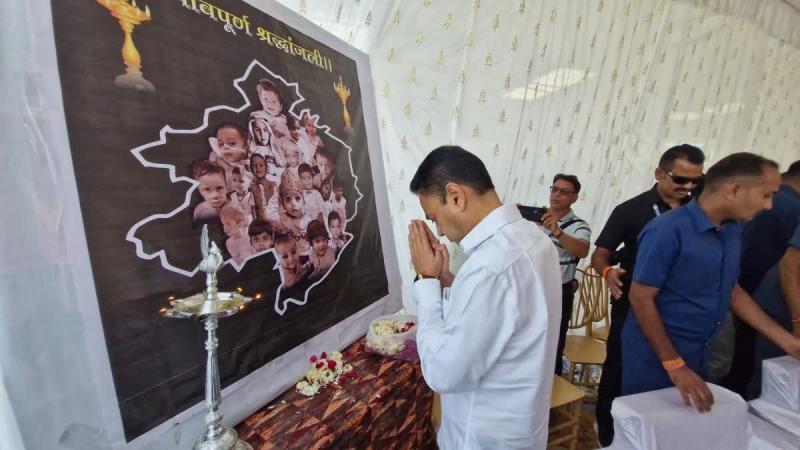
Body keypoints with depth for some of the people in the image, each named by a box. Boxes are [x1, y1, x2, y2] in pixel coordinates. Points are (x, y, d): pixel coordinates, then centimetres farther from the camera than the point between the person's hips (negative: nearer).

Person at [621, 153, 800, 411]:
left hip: (698, 355, 8)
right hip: (655, 356, -8)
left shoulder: (732, 231, 2)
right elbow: (640, 298, -21)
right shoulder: (668, 231, -23)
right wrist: (675, 366, -21)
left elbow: (731, 290, 14)